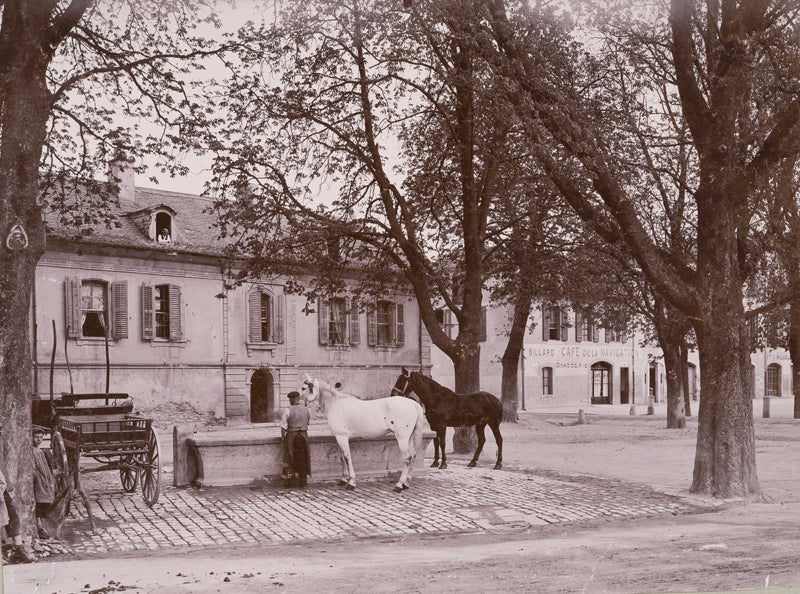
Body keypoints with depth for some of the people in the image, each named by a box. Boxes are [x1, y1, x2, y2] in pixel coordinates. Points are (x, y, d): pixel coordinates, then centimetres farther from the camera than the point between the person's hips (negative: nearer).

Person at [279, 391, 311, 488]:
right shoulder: (306, 409, -1)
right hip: (304, 435, 3)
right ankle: (302, 481, 17)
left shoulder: (287, 411, -13)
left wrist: (283, 436, 0)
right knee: (302, 459, 13)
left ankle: (289, 480, 11)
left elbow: (283, 427, -13)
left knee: (289, 458, 10)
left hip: (291, 436, -3)